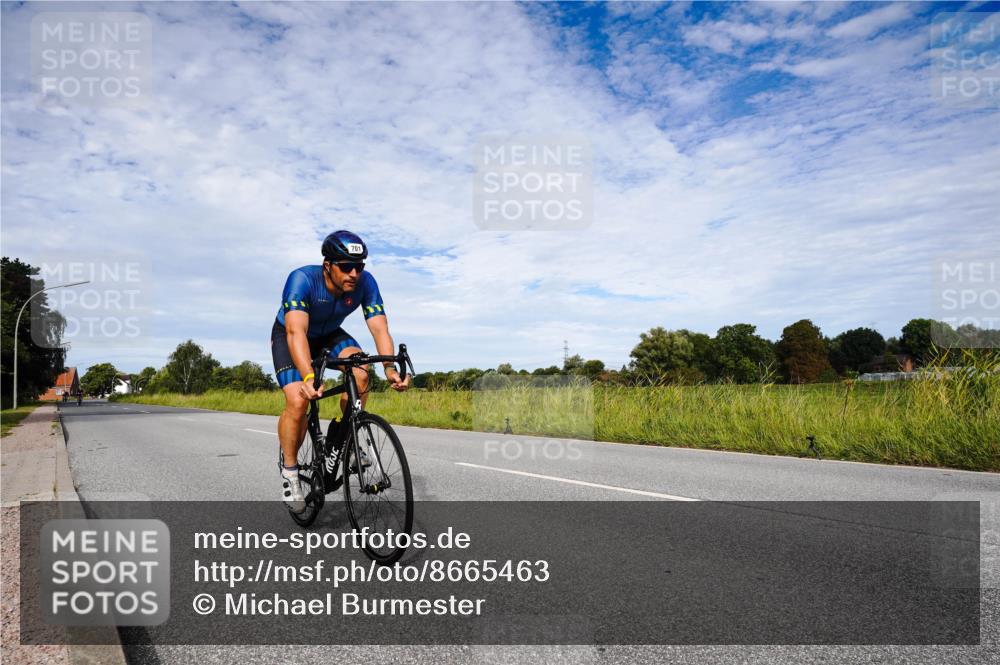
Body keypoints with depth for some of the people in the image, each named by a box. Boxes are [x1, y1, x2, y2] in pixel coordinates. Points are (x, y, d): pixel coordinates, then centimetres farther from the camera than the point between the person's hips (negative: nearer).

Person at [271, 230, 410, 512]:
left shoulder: (365, 282, -25)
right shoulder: (302, 279, -35)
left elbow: (380, 328, -30)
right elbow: (296, 332, -47)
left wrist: (390, 369, -48)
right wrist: (308, 377, -62)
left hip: (329, 335, 3)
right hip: (288, 336, -3)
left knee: (361, 372, -27)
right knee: (298, 401, -23)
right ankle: (289, 468, 1)